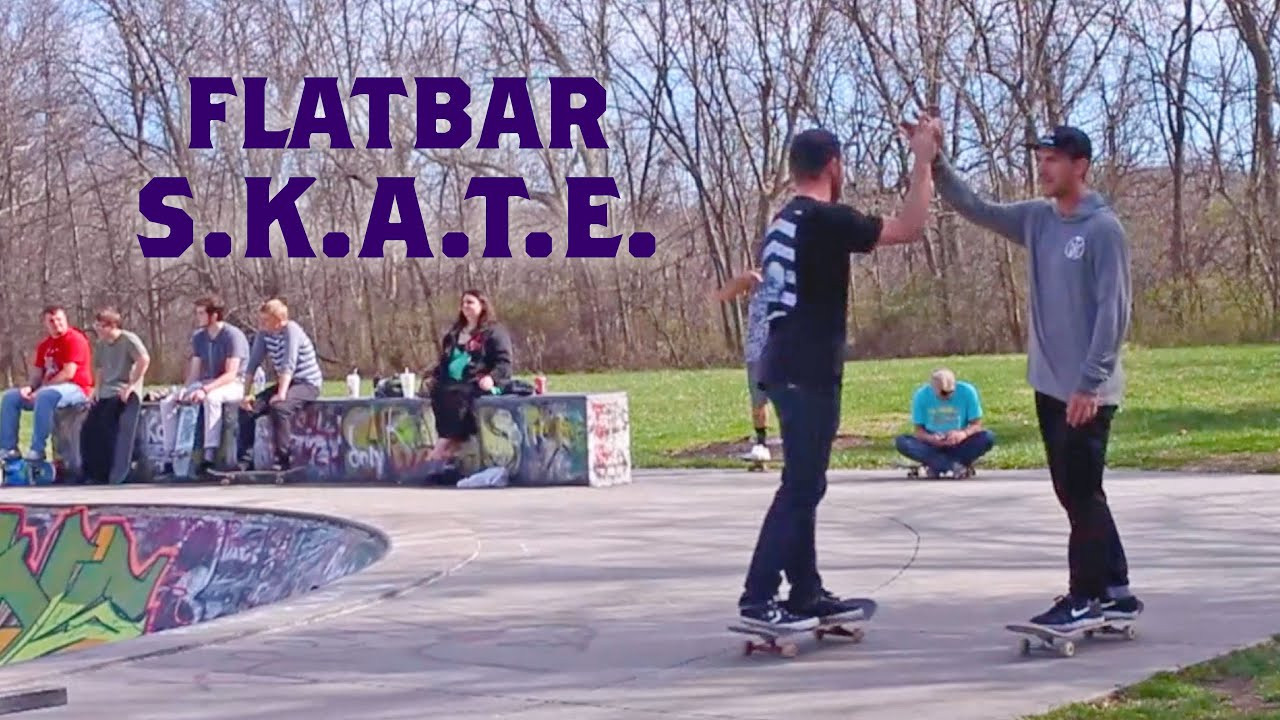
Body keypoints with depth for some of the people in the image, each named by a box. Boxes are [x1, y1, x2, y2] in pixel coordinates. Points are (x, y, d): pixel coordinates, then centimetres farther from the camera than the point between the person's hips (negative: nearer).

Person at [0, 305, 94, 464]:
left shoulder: (75, 339, -11)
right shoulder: (44, 345, 13)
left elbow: (68, 374, -19)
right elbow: (37, 374, 13)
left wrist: (41, 389, -19)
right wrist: (29, 387, -10)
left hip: (76, 389, -9)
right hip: (49, 389, 9)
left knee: (44, 396, -39)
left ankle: (37, 450, -36)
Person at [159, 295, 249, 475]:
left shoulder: (233, 335, -16)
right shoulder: (198, 337, 6)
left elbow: (231, 374, -23)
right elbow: (194, 370, 7)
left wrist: (205, 389, -32)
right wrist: (185, 389, -13)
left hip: (234, 385, -8)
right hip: (207, 383, 8)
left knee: (211, 398, -40)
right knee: (167, 402, -7)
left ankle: (209, 456, -41)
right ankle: (169, 458, -8)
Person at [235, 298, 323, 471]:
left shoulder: (291, 330, -21)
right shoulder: (263, 334, -1)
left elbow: (289, 365, -29)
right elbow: (253, 363, 1)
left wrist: (281, 394, -37)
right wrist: (246, 394, -7)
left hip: (308, 383, -8)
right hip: (285, 383, 8)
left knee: (278, 407, -33)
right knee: (247, 408, -7)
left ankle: (283, 460, -23)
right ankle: (246, 459, -1)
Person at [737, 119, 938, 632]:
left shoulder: (784, 223, 16)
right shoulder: (825, 219, -12)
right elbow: (908, 229, -13)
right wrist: (923, 162, -4)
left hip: (788, 368, 10)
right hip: (807, 373, -10)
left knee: (803, 484, 13)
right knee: (800, 487, -8)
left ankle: (807, 595, 18)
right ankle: (758, 599, -9)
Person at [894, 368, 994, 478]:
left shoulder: (967, 391, -12)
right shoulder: (921, 395, -11)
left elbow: (977, 425, -9)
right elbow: (919, 430, -6)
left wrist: (964, 434, -31)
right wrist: (930, 438, -29)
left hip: (960, 445, 0)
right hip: (933, 445, 0)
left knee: (988, 438, -29)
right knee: (901, 442, -28)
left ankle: (936, 466, -24)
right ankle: (957, 466, -35)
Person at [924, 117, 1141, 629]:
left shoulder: (1103, 228, -13)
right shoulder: (1036, 219, 8)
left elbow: (1113, 312, -16)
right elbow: (973, 208, 9)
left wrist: (1089, 383, -20)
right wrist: (935, 160, -5)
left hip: (1088, 391, -8)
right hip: (1050, 386, 8)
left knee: (1081, 492, -4)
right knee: (1076, 493, 12)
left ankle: (1085, 596, 4)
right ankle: (1112, 591, 20)